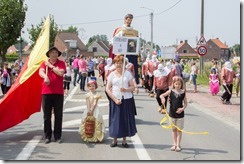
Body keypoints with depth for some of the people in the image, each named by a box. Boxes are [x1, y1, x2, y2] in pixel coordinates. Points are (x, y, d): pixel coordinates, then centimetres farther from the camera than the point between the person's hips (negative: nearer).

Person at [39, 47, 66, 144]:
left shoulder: (61, 63, 5)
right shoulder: (44, 63, 6)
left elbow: (61, 73, -12)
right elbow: (41, 72, -13)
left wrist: (51, 66, -7)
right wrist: (45, 77, -34)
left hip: (58, 93, 0)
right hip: (46, 92, 1)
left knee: (58, 115, 3)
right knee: (47, 116, 5)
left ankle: (57, 136, 11)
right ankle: (47, 136, 13)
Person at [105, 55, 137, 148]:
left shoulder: (127, 73, 4)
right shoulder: (112, 75, 4)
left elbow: (133, 87, 1)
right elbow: (107, 89, -2)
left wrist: (126, 89, -20)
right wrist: (115, 99, -12)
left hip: (127, 100, 0)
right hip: (115, 100, 0)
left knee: (126, 119, 3)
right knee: (115, 119, 1)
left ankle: (124, 141, 14)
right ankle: (115, 140, 13)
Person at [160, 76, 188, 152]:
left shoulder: (183, 92, -4)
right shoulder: (171, 91, -4)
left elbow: (185, 103, 3)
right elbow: (161, 95, -9)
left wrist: (183, 108, -16)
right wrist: (163, 98, -32)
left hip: (180, 114, -1)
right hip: (172, 113, 1)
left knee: (179, 130, 5)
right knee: (173, 129, 12)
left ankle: (178, 145, 13)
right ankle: (174, 144, 22)